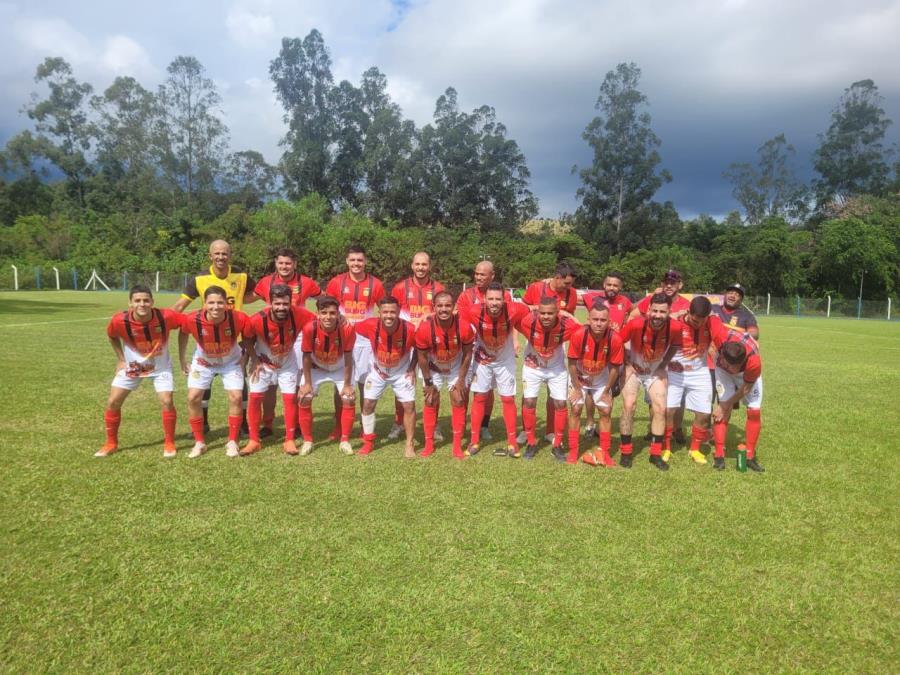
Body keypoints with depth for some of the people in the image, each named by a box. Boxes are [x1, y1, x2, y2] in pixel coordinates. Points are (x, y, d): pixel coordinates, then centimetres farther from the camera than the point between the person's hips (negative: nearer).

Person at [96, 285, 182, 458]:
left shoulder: (166, 316, -30)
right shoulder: (119, 320, -25)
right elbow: (112, 336, 0)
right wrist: (120, 359, 0)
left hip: (160, 366, -2)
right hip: (131, 365, 2)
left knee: (167, 401, -14)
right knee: (112, 402, -1)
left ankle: (169, 444, 5)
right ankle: (111, 443, 20)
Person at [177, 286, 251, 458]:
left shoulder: (239, 318, -34)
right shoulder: (192, 319, -31)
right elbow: (183, 333, -6)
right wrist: (182, 359, 1)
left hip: (231, 362, -1)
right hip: (203, 362, 1)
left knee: (235, 397, -10)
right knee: (193, 398, -6)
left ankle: (232, 442, 7)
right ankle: (199, 442, 10)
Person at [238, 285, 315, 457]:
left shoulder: (299, 315, -33)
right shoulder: (257, 320, -34)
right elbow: (247, 338, -11)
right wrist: (254, 360, -13)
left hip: (288, 363, 1)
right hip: (263, 363, -1)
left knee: (290, 398, -1)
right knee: (255, 398, -3)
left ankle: (289, 440, 9)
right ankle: (254, 441, 8)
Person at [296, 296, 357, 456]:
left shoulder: (347, 329, -33)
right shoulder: (309, 328, -33)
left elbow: (348, 358, -20)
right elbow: (306, 357, -18)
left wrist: (347, 385, -15)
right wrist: (307, 383, -13)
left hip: (339, 368, 0)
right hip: (316, 368, 0)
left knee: (349, 399, -8)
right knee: (304, 399, -8)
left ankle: (345, 441, 8)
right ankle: (307, 441, 8)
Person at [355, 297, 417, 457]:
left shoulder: (410, 329, -30)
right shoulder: (371, 325, -29)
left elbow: (419, 348, -8)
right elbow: (353, 329, -8)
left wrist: (412, 368, -10)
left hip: (402, 371, -1)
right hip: (377, 371, 1)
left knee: (409, 405, -4)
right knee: (368, 404, 1)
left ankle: (410, 444, 13)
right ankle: (368, 442, 19)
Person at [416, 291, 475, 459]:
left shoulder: (464, 327, -30)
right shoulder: (424, 328, -32)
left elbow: (467, 354, -13)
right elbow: (422, 357, -17)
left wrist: (461, 379, -9)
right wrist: (428, 383, -10)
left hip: (456, 366, 1)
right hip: (433, 367, -1)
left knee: (459, 401, 0)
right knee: (431, 402, 1)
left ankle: (457, 445, 8)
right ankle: (429, 444, 12)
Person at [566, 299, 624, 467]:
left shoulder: (615, 339, -29)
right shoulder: (578, 335, -32)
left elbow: (614, 367, -15)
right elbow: (572, 363, -18)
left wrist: (607, 391, -9)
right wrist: (576, 388, -13)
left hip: (601, 378, 1)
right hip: (579, 377, -1)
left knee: (606, 411, 0)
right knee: (575, 409, -3)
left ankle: (604, 452, 12)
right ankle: (573, 451, 7)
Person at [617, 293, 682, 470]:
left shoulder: (675, 327, -24)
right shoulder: (636, 324, -32)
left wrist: (664, 364, -4)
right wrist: (628, 364, -13)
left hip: (656, 372, 2)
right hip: (634, 370, -2)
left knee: (660, 409, -2)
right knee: (629, 406, -11)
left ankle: (656, 454, 12)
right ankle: (625, 452, 3)